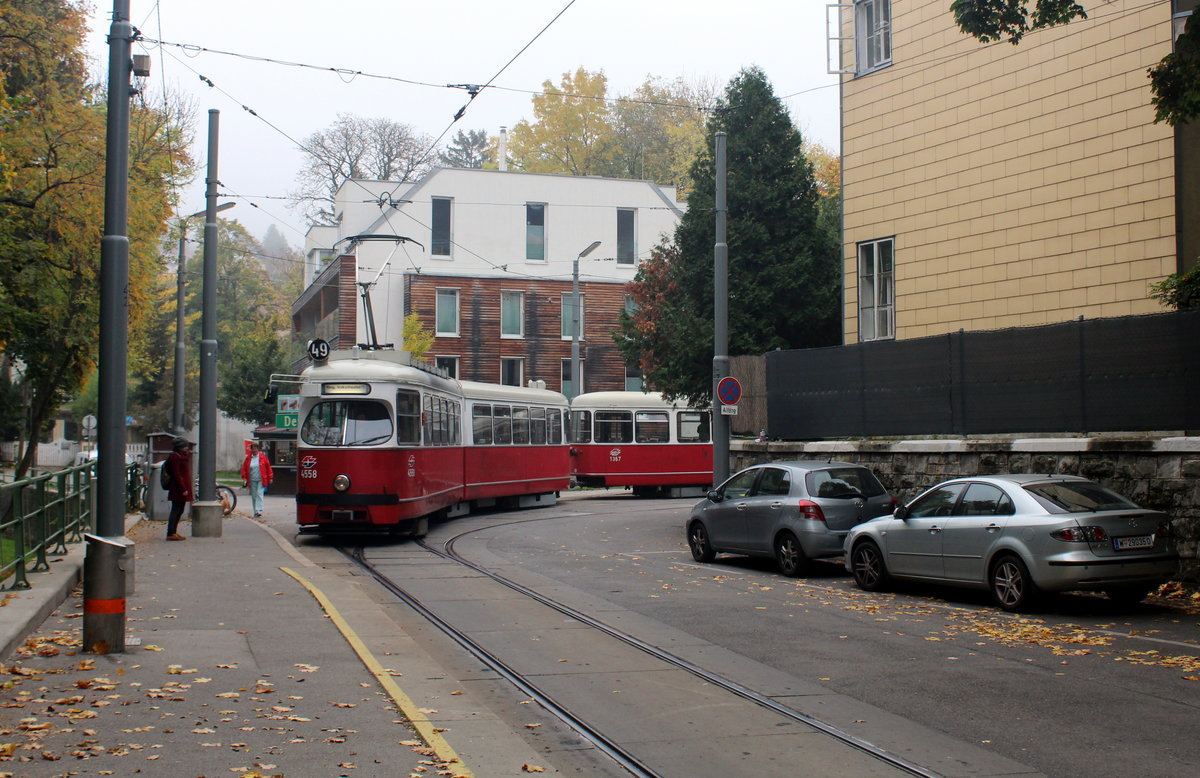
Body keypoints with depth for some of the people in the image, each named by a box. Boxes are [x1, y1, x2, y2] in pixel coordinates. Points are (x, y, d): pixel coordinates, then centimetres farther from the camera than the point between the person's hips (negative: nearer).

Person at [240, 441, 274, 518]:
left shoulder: (262, 456, 0)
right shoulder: (248, 458, 4)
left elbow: (268, 467, 3)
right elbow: (244, 468, 8)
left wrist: (270, 478, 2)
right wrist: (244, 477, -3)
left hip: (261, 480, -3)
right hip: (252, 480, 3)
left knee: (259, 494, -13)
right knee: (253, 496, 7)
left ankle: (259, 510, -17)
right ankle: (255, 511, 15)